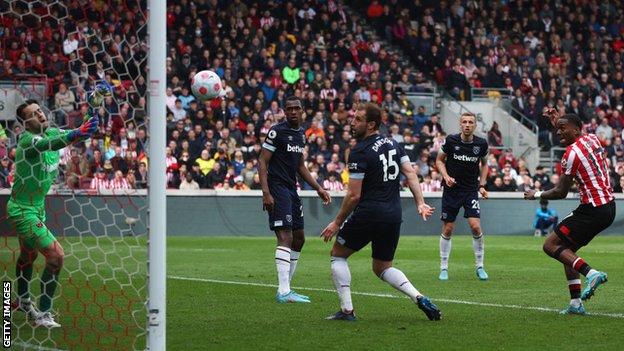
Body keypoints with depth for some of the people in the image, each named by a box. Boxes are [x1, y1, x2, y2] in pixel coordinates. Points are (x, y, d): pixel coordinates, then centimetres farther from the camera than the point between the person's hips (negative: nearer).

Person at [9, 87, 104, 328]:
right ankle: (43, 315, -9)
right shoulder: (27, 140, -25)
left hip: (37, 207, 9)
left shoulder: (52, 132, -1)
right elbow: (47, 144, -47)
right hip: (23, 210, -9)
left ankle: (23, 302, 48)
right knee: (56, 255, -18)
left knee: (29, 255, 27)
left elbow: (82, 133, 10)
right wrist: (75, 135, -65)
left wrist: (93, 111, -9)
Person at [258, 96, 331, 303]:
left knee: (299, 239, 12)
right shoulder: (277, 132, -10)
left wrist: (318, 188, 20)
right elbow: (262, 162, -13)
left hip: (291, 189, 9)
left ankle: (286, 288, 19)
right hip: (277, 188, -9)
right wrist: (266, 193, -21)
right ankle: (283, 292, -23)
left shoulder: (301, 134, 14)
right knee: (286, 237, -18)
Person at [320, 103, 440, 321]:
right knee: (382, 268, 20)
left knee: (338, 254, 14)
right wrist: (420, 203, 2)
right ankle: (419, 298, -1)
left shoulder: (360, 152, -12)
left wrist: (337, 223, -3)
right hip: (394, 215, 7)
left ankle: (347, 310, 6)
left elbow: (354, 196, -12)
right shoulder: (393, 144, 11)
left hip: (369, 213, -7)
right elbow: (411, 174, 5)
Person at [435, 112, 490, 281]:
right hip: (452, 189, 0)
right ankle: (444, 268, 14)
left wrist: (482, 185, 5)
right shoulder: (451, 140, -8)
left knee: (476, 226, -13)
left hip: (471, 190, 0)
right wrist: (446, 176, -12)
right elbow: (439, 160, 4)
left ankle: (479, 266, 2)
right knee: (447, 229, 1)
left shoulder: (481, 144, -3)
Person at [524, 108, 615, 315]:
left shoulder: (571, 153, -14)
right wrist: (557, 121, 34)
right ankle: (576, 303, 10)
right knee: (567, 249, 17)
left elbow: (560, 192, -9)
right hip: (609, 207, 9)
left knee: (551, 245, -3)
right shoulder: (593, 139, 10)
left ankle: (590, 273, -21)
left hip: (592, 210, -9)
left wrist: (537, 195, 7)